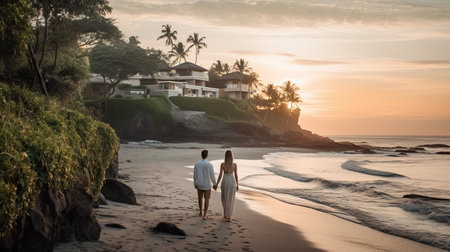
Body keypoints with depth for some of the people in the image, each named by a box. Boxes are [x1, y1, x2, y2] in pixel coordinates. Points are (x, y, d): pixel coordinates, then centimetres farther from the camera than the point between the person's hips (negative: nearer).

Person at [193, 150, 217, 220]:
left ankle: (201, 212, 36)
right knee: (207, 200, 7)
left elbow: (195, 175, -2)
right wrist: (214, 184, 2)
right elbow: (212, 176, -12)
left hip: (199, 185, 3)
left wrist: (195, 184, 14)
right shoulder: (210, 164, -18)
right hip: (207, 185, -3)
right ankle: (204, 215, 1)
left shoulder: (196, 164, -10)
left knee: (200, 198, 22)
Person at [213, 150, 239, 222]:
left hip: (224, 182, 0)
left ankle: (226, 214, 27)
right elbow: (236, 175, -2)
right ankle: (229, 217, 5)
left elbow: (220, 175, -8)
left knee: (224, 199, 21)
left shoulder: (222, 164, -11)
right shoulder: (235, 164, -8)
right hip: (232, 182, 0)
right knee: (231, 200, 7)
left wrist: (216, 185, 3)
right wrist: (237, 185, 9)